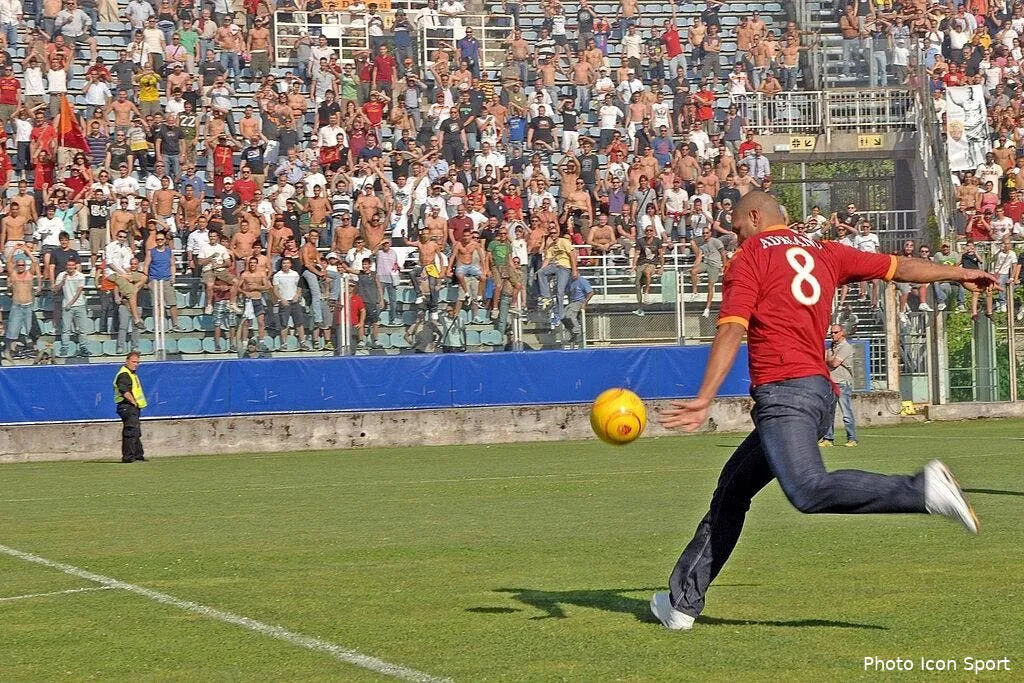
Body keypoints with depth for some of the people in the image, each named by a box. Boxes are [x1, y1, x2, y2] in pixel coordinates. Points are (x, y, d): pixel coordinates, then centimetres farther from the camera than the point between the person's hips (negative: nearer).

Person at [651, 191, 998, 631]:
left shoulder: (750, 257, 3)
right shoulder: (823, 253, 20)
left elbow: (732, 331, -10)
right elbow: (898, 267, 25)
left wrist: (704, 399, -18)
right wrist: (959, 274, 40)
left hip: (782, 392, -9)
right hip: (820, 393, 9)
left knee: (809, 492, -28)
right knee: (733, 488, 17)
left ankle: (923, 491, -38)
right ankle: (683, 600, 20)